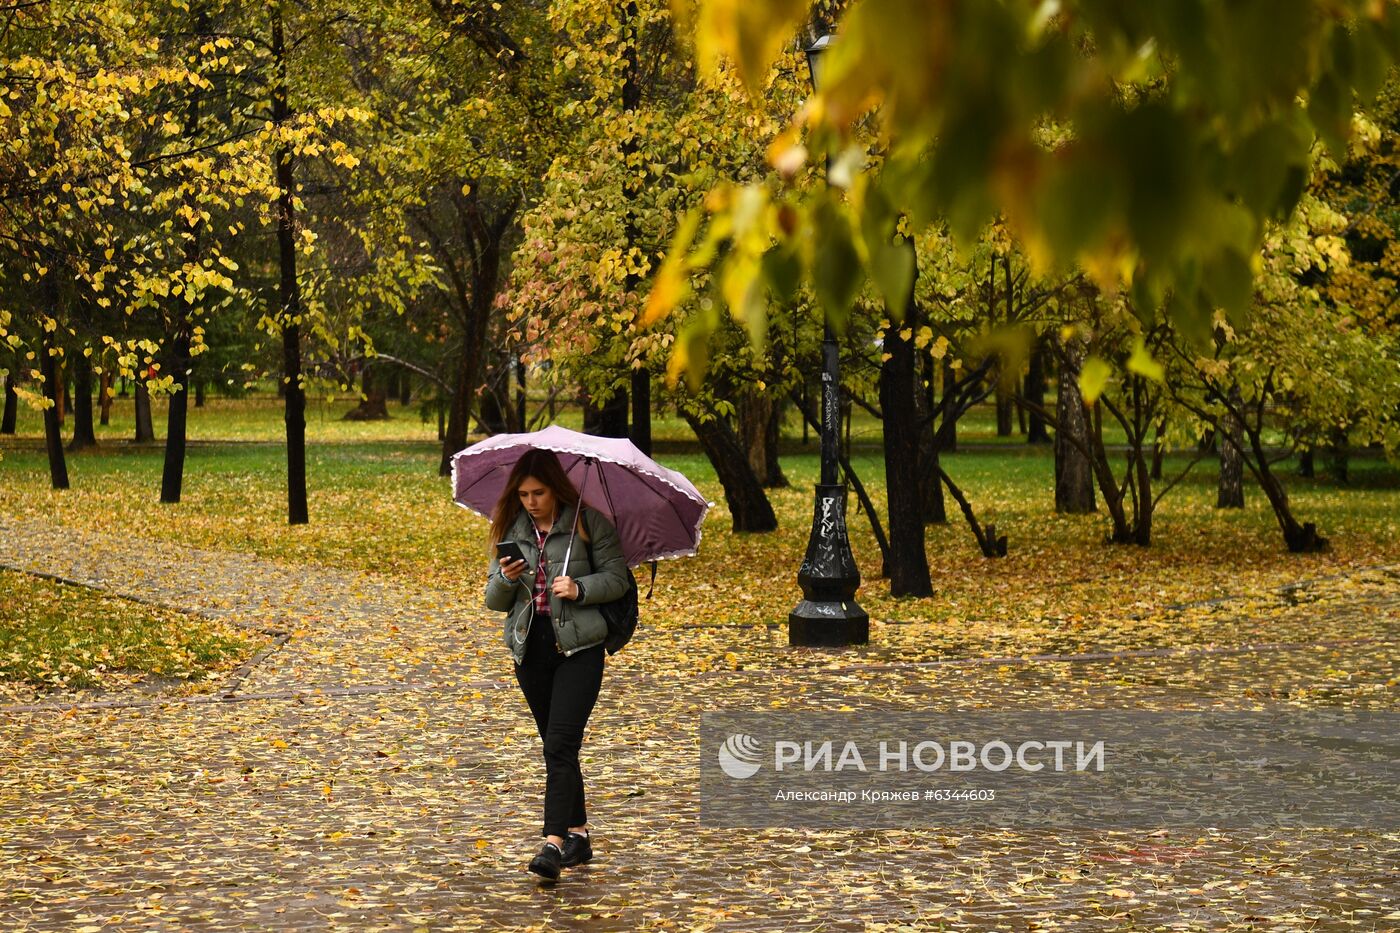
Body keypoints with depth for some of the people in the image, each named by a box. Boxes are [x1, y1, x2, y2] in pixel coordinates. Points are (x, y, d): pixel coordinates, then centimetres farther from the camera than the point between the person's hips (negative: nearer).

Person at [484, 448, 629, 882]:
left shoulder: (589, 522, -3)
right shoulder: (510, 530, 9)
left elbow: (617, 577, -2)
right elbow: (494, 601, 11)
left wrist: (580, 589, -19)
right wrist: (505, 579, -11)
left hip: (578, 647, -5)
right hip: (530, 649, 5)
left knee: (560, 744, -16)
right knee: (556, 747, 11)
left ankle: (554, 842, -20)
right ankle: (578, 834, 22)